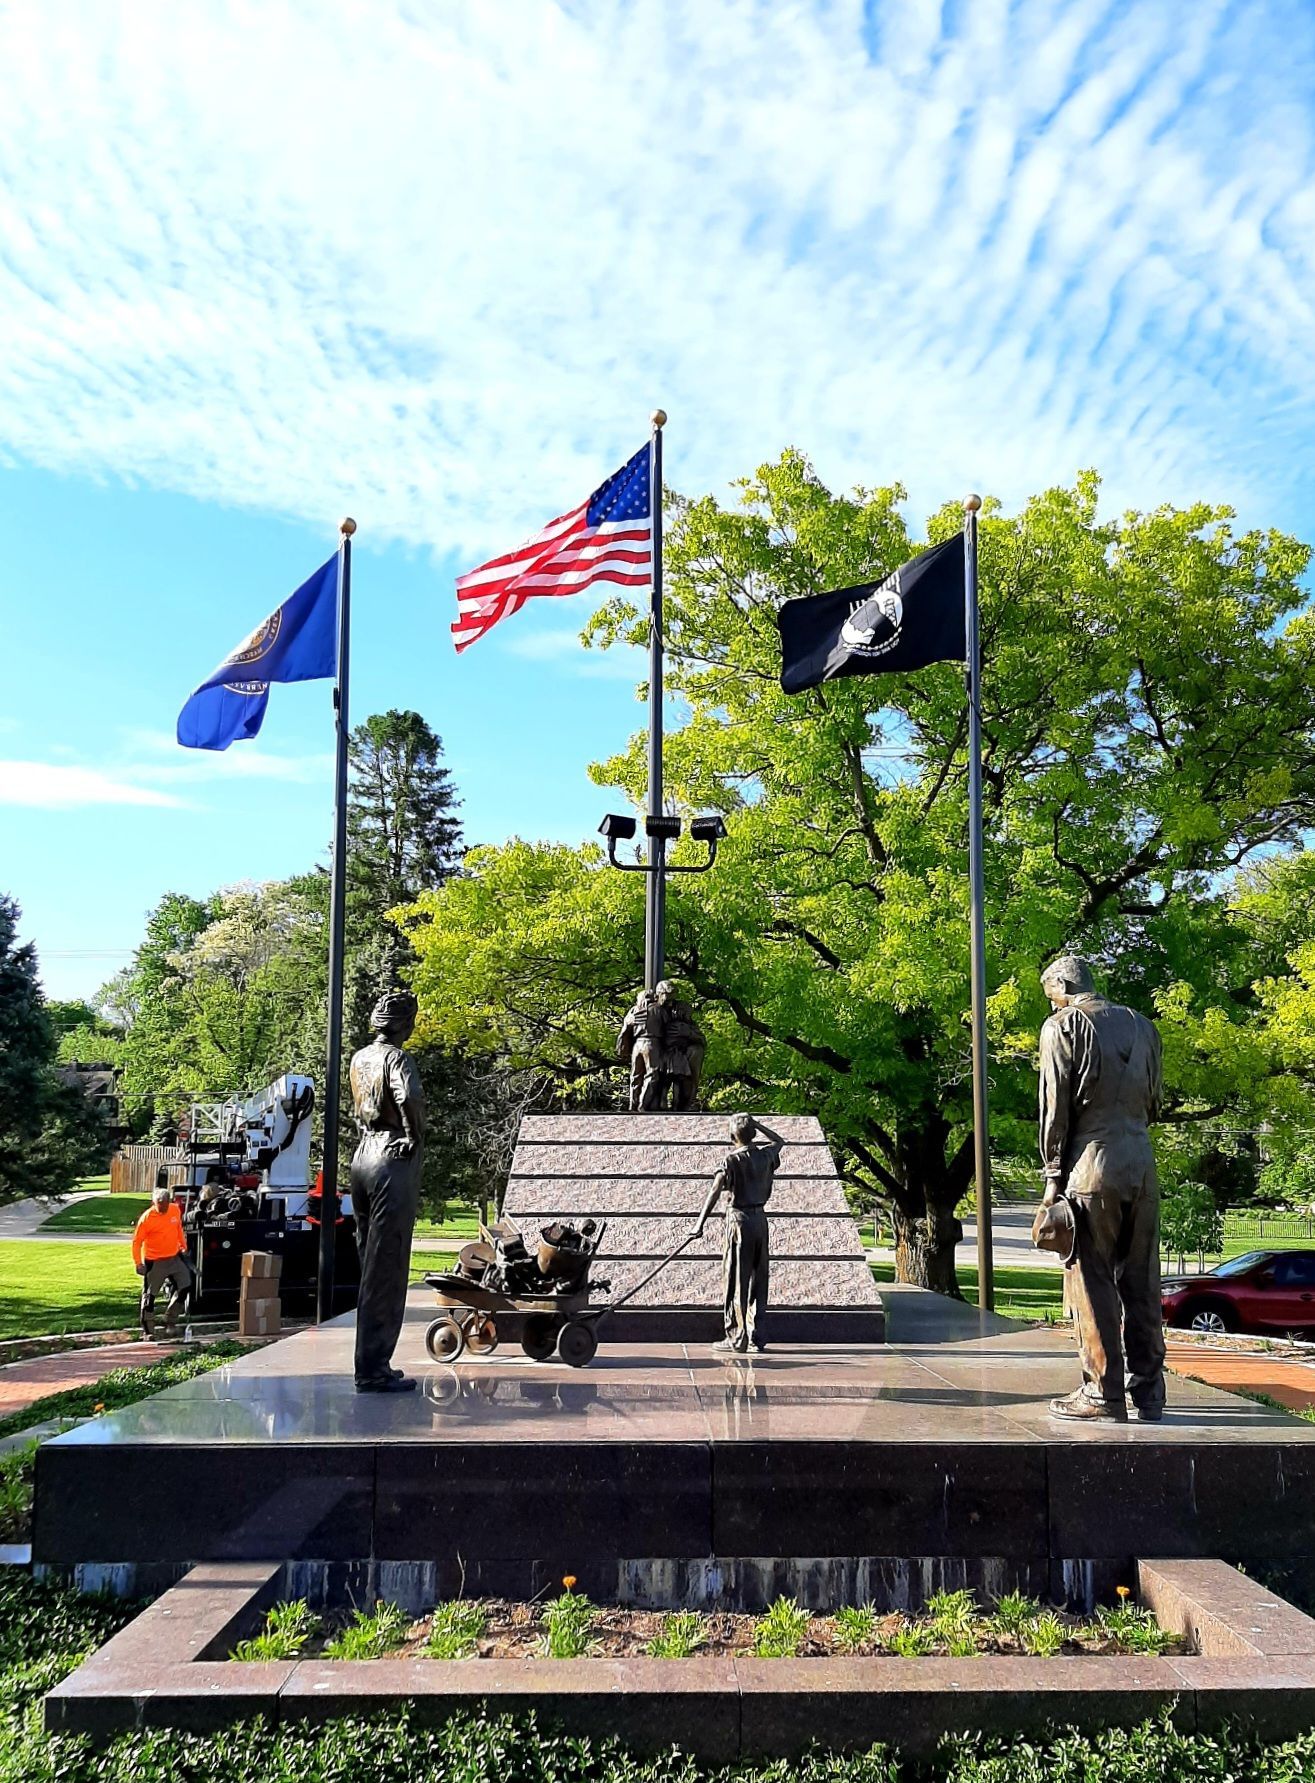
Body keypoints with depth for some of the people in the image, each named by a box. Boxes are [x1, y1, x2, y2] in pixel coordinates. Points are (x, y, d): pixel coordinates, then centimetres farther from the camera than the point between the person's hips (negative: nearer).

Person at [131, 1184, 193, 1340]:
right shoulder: (147, 1218, -17)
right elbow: (137, 1241, -12)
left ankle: (170, 1322, 15)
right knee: (149, 1296, 2)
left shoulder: (175, 1210, -3)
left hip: (174, 1258, 5)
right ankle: (147, 1332, 11)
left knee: (185, 1287, 1)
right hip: (154, 1262, -5)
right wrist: (138, 1263, -16)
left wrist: (183, 1246, 19)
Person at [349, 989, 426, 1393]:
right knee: (386, 1271, -5)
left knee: (371, 1267, 13)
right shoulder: (396, 1058, -12)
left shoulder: (359, 1058, 13)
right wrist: (416, 1136, -17)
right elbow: (409, 1097, -31)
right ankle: (373, 1370, -3)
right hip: (394, 1161, -8)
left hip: (363, 1157, 8)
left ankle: (373, 1363, 19)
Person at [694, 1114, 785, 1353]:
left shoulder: (732, 1160, -10)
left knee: (736, 1281, -1)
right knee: (758, 1279, 11)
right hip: (761, 1219, 5)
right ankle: (757, 1336, 14)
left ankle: (737, 1339, 0)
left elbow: (715, 1191, -20)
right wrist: (757, 1124, 25)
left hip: (739, 1219, -5)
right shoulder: (766, 1154, 5)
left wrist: (700, 1223, -21)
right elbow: (779, 1141, 30)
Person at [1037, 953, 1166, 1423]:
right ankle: (1148, 1396, 11)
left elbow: (1055, 1108, -5)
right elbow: (1153, 1102, 16)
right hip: (1143, 1167, 6)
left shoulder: (1063, 1024, -1)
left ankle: (1104, 1395, 1)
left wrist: (1054, 1177, -3)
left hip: (1092, 1169, -5)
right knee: (1142, 1283, 8)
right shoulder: (1141, 1025, 15)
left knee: (1093, 1284, 0)